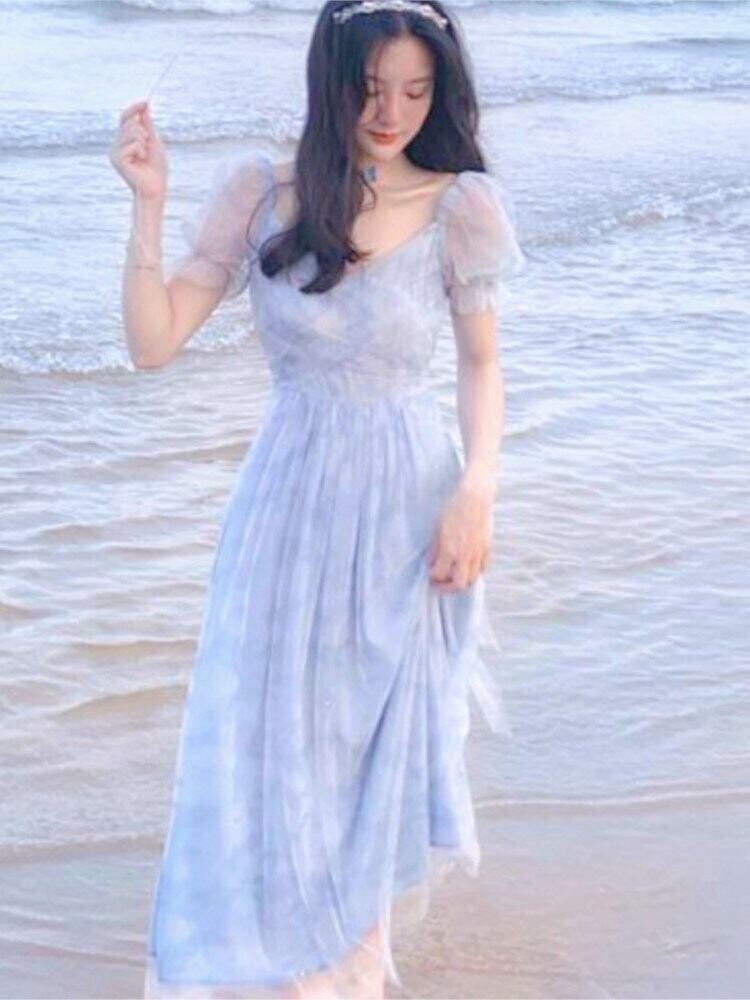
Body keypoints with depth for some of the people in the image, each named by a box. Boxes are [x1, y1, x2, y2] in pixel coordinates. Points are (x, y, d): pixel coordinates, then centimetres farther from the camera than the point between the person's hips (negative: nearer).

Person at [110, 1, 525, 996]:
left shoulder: (457, 208, -7)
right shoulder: (262, 195, -6)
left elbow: (481, 363, 4)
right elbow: (153, 342, -7)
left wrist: (478, 488, -9)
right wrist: (148, 204, -17)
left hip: (408, 504, 0)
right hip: (290, 501, 1)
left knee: (389, 745, 11)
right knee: (263, 743, 2)